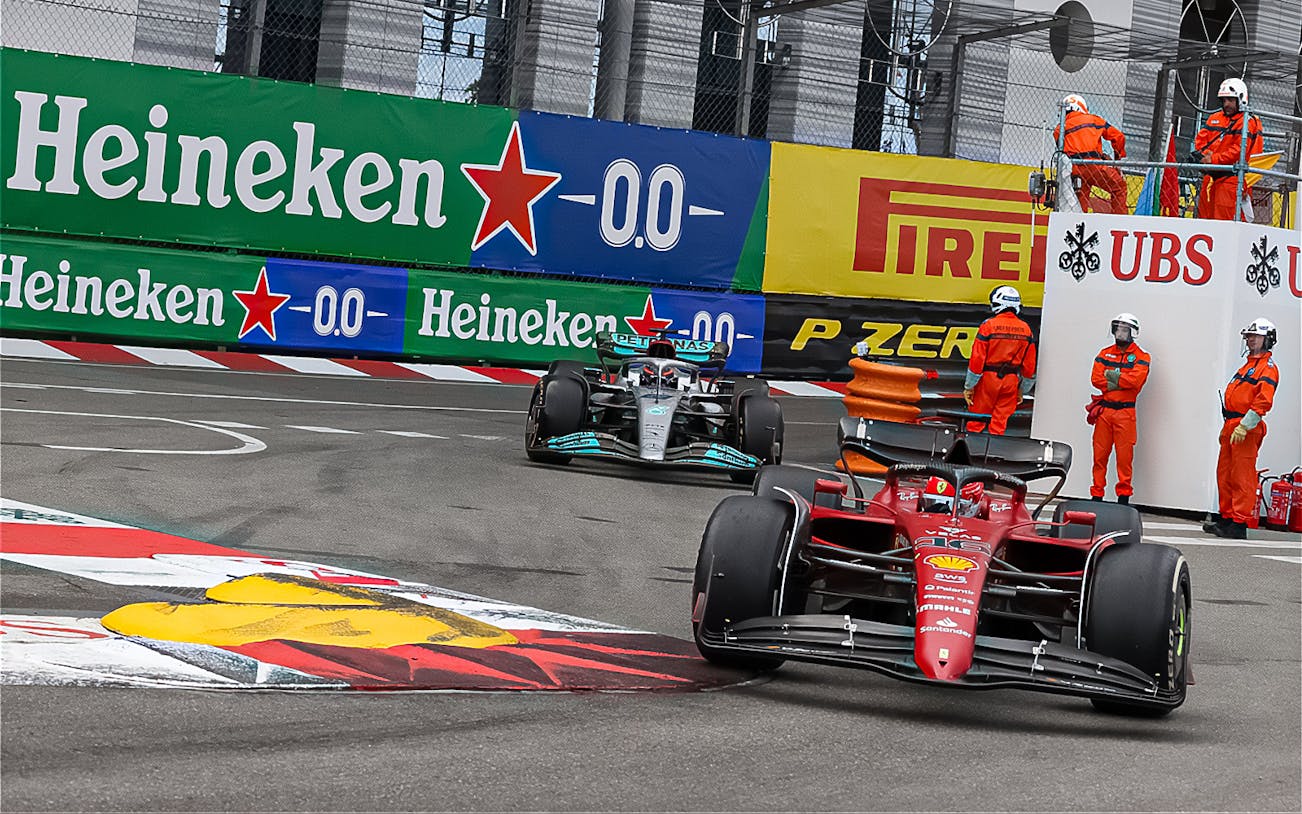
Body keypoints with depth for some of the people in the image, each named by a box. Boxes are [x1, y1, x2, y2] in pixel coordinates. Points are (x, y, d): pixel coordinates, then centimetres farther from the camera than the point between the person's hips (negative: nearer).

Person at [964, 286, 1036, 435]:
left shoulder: (989, 325, -10)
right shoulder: (1025, 329, 2)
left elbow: (977, 359, -11)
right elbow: (1029, 364, 6)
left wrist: (968, 386, -4)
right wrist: (1022, 390, 16)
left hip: (988, 378, -3)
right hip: (1011, 381, 3)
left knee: (977, 419, 5)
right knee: (1000, 422, 10)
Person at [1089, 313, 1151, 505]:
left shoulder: (1141, 357, 1)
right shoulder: (1105, 354, 13)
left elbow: (1135, 380, -16)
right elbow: (1095, 378, -1)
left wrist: (1111, 377, -8)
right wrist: (1120, 382, -8)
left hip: (1125, 412, -4)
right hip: (1104, 410, 4)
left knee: (1124, 455, -4)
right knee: (1099, 454, 5)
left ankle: (1124, 495, 2)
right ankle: (1097, 495, 11)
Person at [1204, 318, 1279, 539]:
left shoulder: (1267, 367, -7)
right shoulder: (1248, 365, 23)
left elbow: (1263, 400, -19)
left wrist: (1244, 426, -24)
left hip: (1247, 428, -10)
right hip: (1232, 425, 10)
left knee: (1242, 478, -10)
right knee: (1224, 475, 12)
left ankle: (1239, 524, -9)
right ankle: (1226, 519, 19)